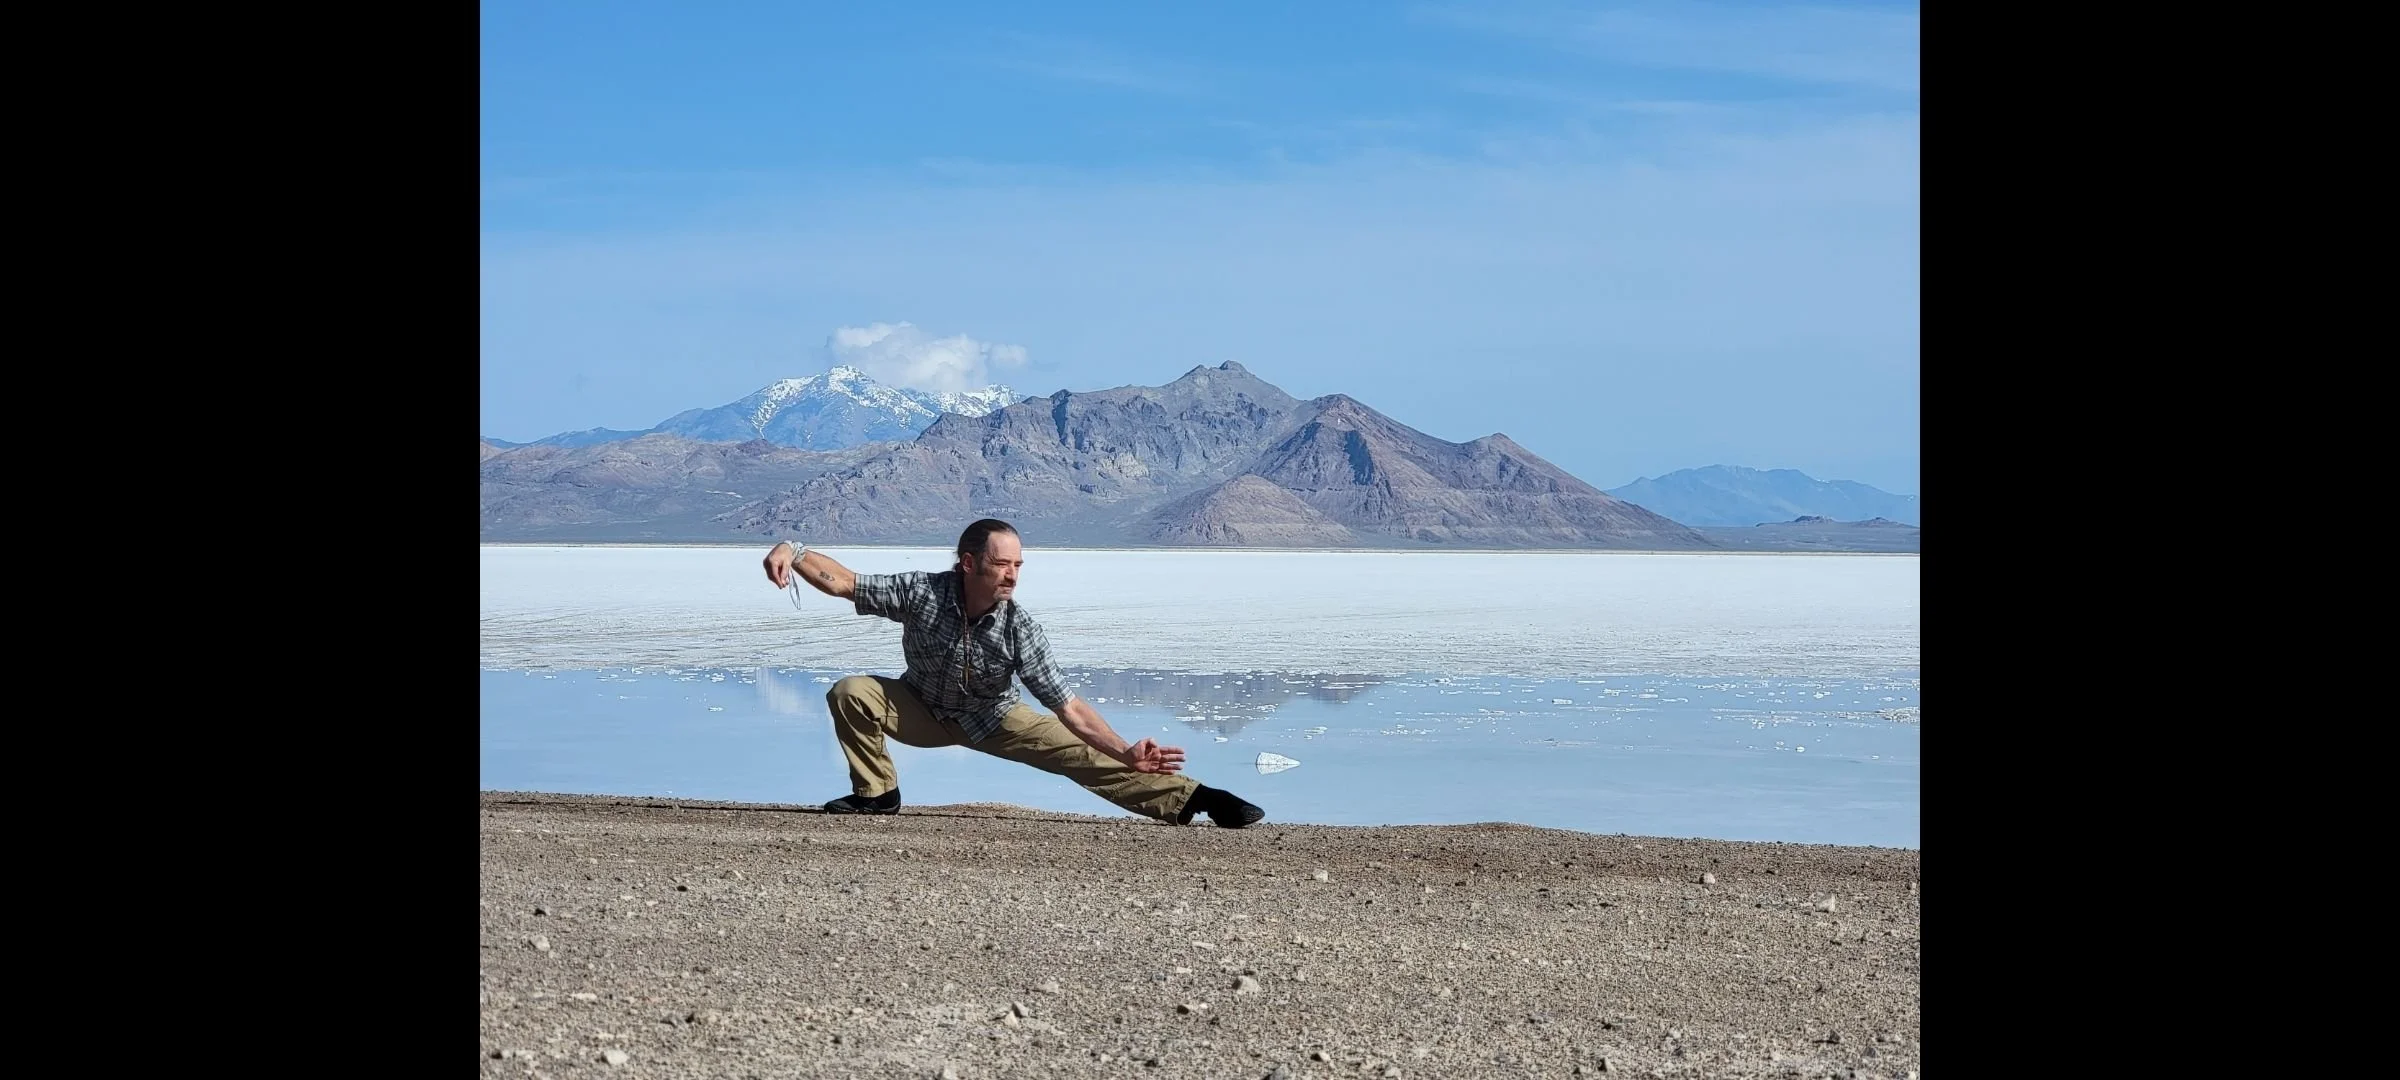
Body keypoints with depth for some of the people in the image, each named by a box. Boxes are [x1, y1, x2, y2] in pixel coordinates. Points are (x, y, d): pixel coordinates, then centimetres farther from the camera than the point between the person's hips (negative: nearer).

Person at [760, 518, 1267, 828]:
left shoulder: (1020, 629, -30)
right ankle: (877, 793, -4)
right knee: (850, 694, -24)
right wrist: (792, 551, -40)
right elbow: (843, 582, -23)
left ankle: (1189, 798, -18)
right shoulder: (922, 592, -30)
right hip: (923, 710, 1)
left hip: (991, 720, -1)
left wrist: (1127, 753, -42)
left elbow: (1069, 708, -30)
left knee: (1079, 752, -18)